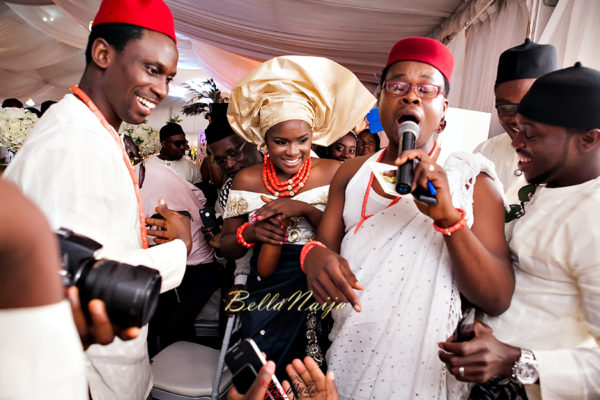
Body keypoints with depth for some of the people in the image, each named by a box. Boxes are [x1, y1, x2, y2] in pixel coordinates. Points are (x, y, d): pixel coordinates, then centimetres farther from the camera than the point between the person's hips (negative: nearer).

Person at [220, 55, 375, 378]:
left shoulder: (333, 173, -7)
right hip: (265, 294, 2)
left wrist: (304, 209, -23)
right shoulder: (247, 179, -3)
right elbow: (226, 248, 1)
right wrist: (249, 233, -19)